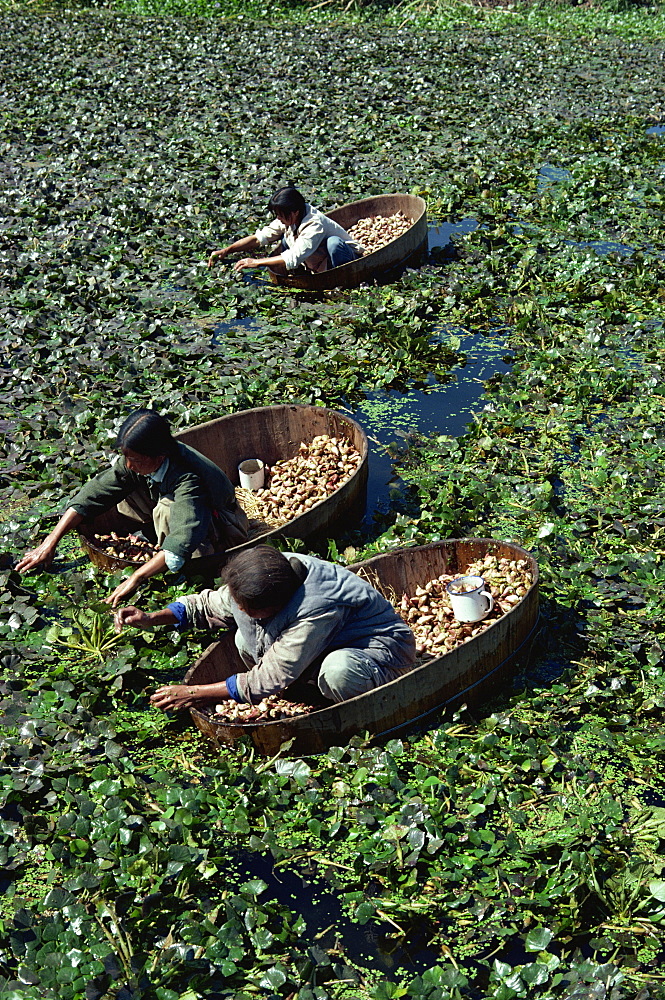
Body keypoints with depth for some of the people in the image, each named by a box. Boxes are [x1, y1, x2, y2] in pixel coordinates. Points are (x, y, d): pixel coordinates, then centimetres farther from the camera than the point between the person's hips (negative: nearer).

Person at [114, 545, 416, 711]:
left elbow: (267, 681, -33)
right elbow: (209, 605, 4)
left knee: (338, 669, -42)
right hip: (330, 645, 7)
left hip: (382, 647, -7)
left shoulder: (316, 609, -39)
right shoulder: (251, 584, -16)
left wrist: (194, 694, -27)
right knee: (247, 640, -10)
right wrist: (153, 618, -10)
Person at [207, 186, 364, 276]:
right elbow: (259, 238, -5)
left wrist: (256, 262, -34)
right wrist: (226, 251, -16)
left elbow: (294, 258, -38)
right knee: (286, 239, -4)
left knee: (333, 242, -37)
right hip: (318, 264, 7)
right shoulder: (288, 219, -7)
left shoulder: (315, 224, -31)